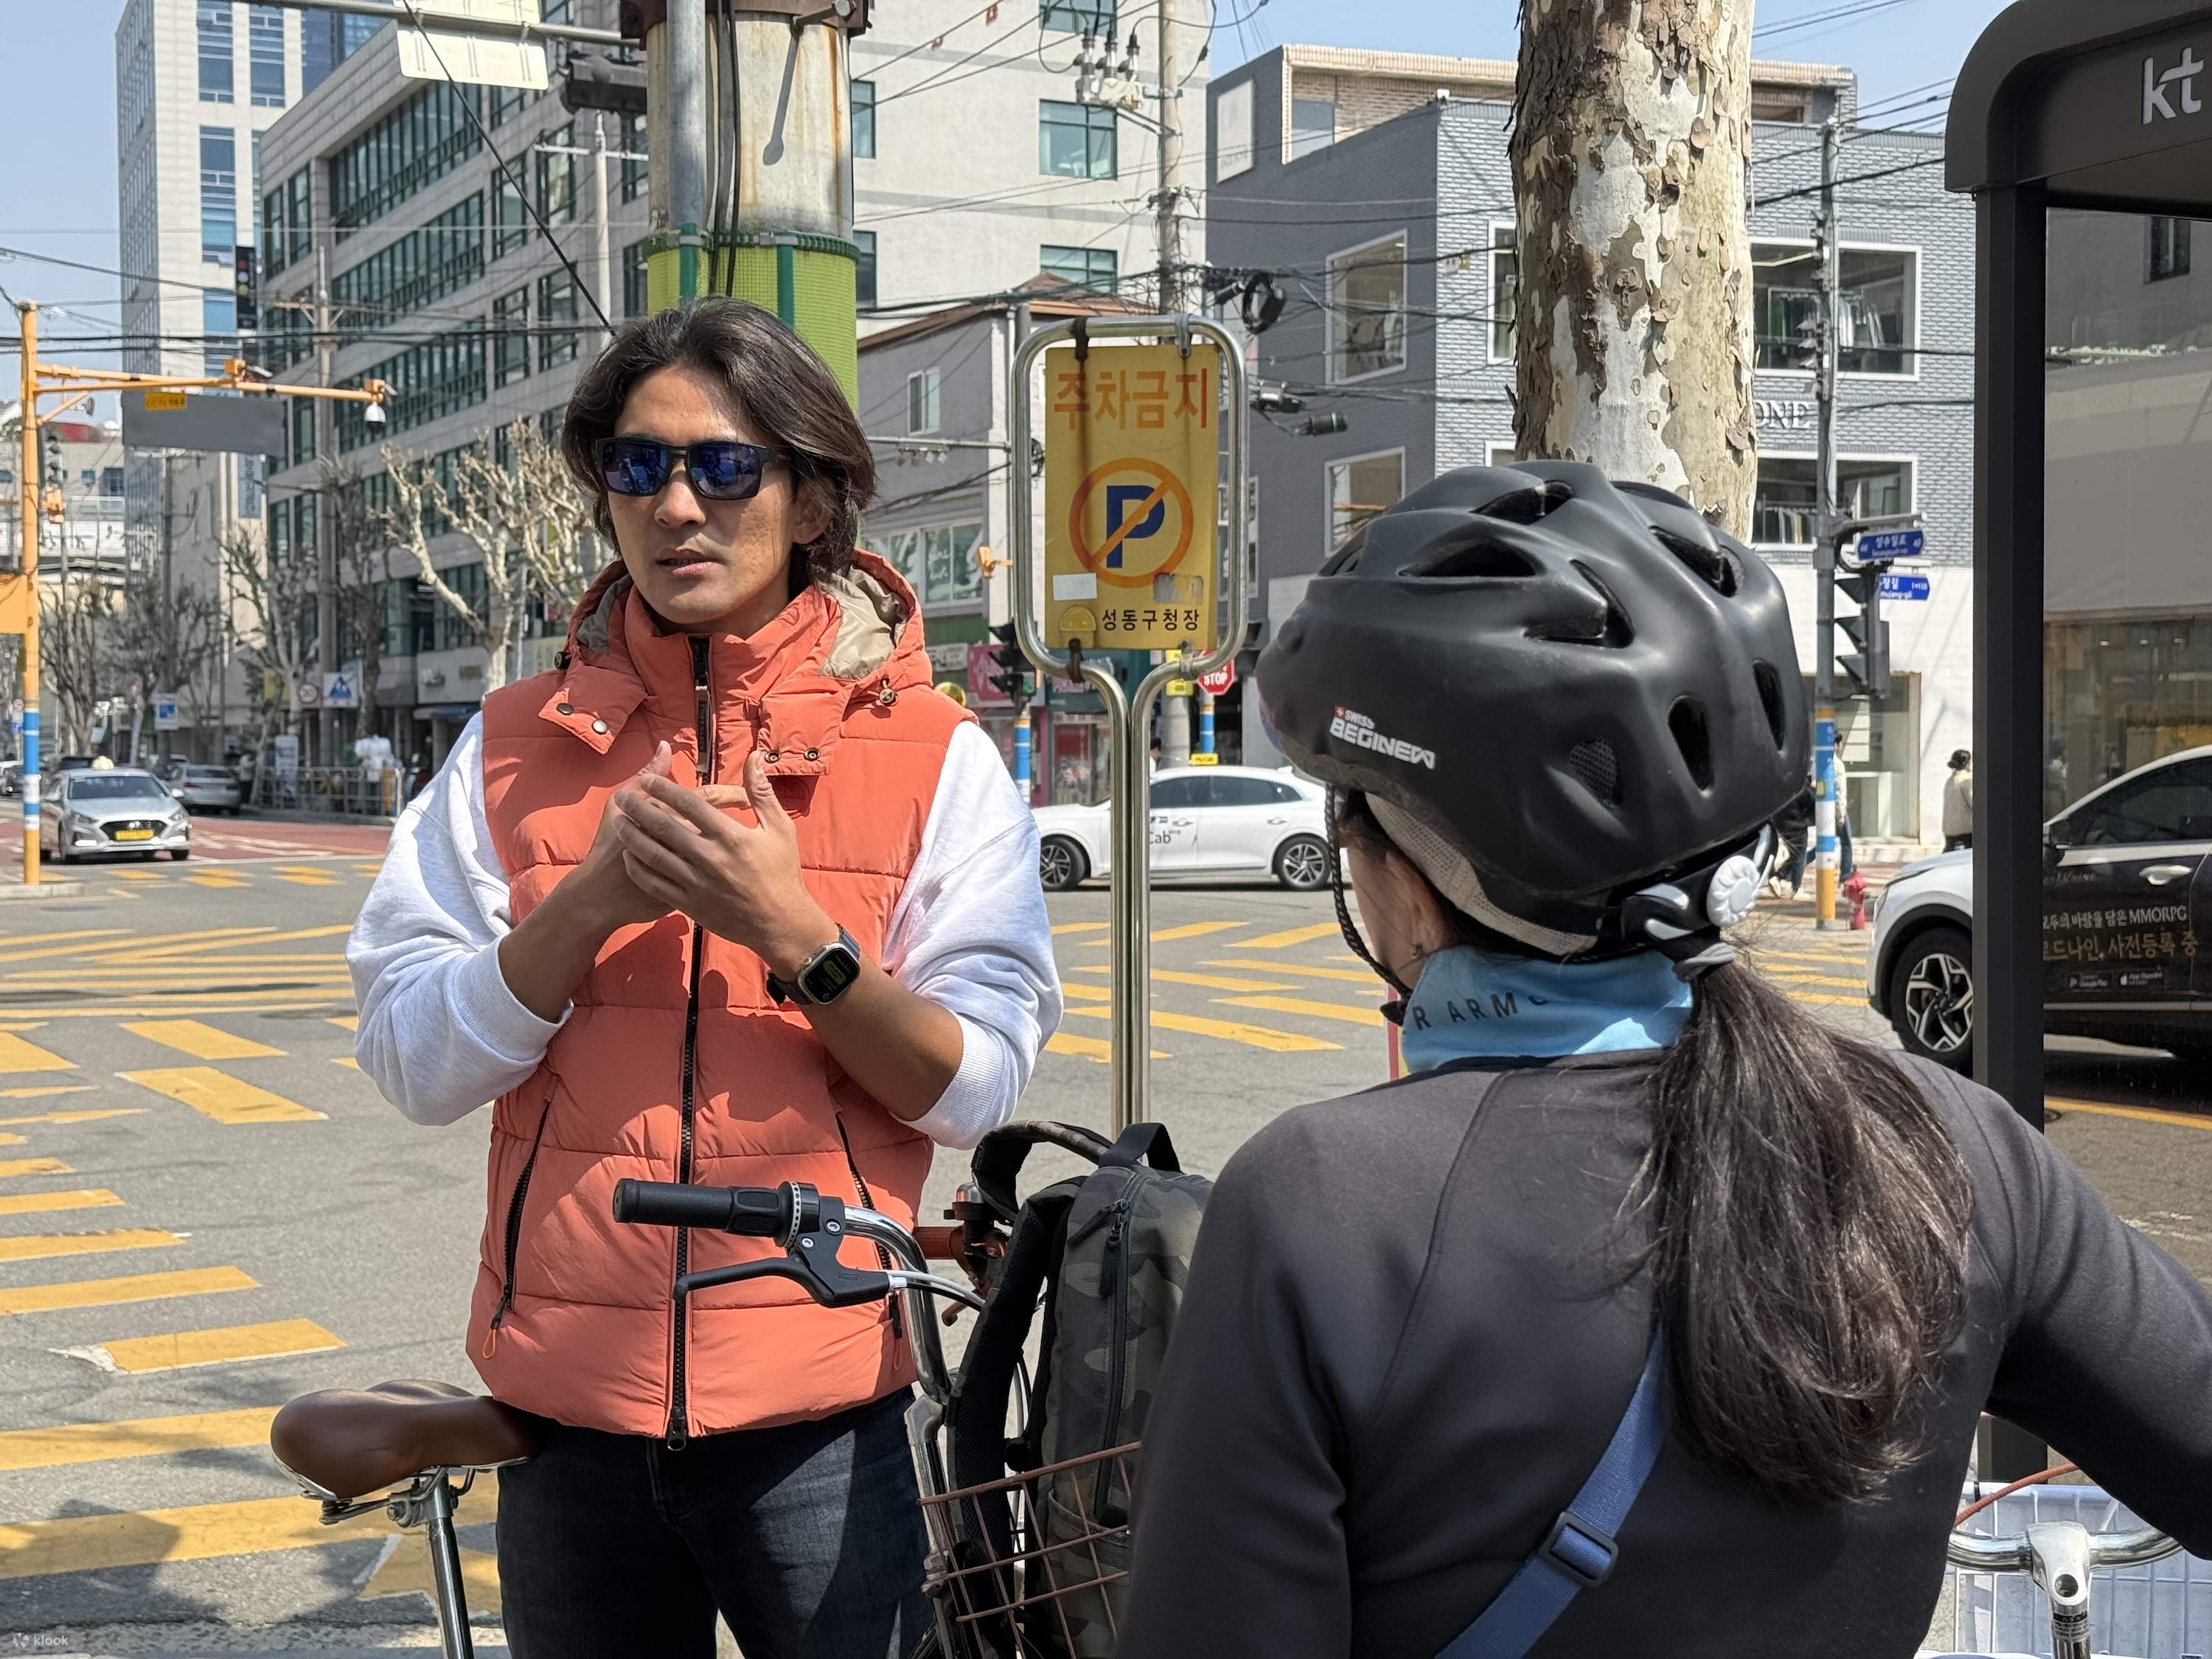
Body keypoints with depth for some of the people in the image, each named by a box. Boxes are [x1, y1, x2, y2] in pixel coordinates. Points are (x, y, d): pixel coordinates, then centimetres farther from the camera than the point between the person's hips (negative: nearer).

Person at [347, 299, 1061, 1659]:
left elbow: (977, 1086, -8)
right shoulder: (517, 748, 4)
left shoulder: (936, 756, -2)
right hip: (567, 1406, 2)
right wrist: (589, 901, -16)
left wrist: (790, 931, -21)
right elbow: (415, 1065, -3)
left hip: (816, 1418, -2)